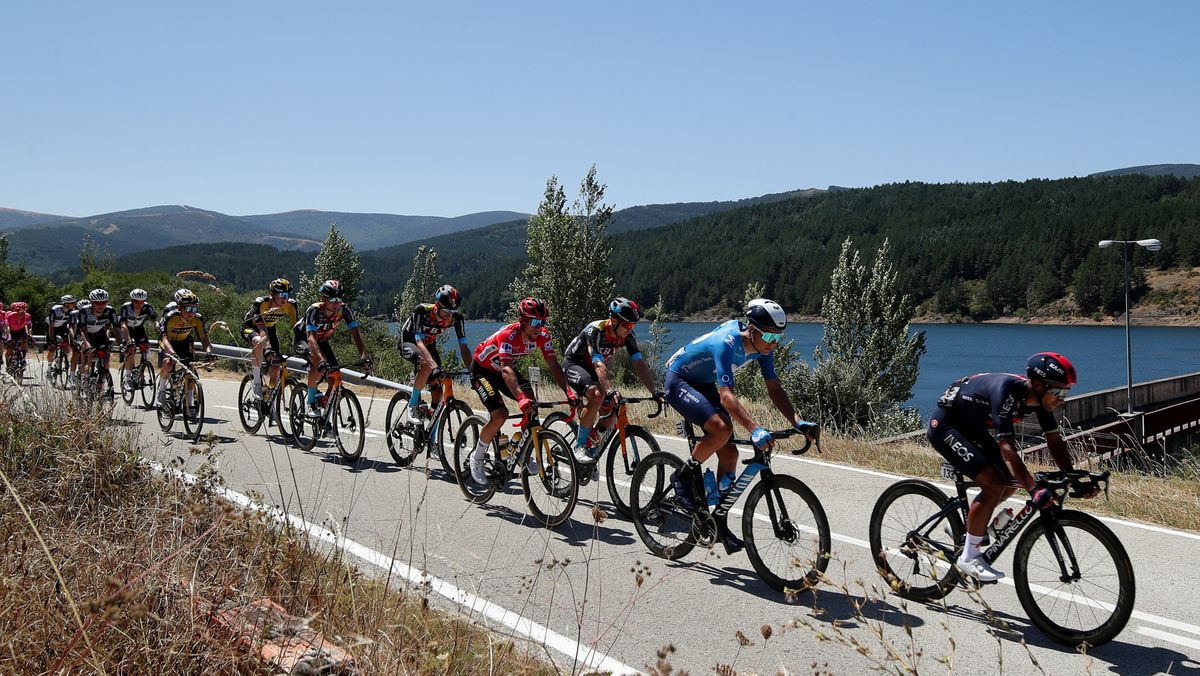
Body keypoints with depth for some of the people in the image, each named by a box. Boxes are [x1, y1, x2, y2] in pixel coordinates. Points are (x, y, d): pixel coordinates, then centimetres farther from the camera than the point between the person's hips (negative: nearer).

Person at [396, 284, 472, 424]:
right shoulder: (421, 311, -34)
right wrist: (434, 365, -56)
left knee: (437, 391, -6)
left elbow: (463, 347, -20)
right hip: (408, 342, -4)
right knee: (427, 365, -38)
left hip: (429, 345, 5)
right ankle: (412, 407, -22)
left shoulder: (456, 317, -23)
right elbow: (419, 341, -42)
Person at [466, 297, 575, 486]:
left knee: (531, 404, -16)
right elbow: (506, 370, -49)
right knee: (500, 415, -20)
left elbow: (553, 366, -21)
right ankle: (476, 458, 3)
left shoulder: (542, 336, -19)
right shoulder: (508, 335, -37)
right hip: (482, 369, -6)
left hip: (505, 369, 6)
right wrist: (520, 397, -63)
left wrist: (568, 392, -36)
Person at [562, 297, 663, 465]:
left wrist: (655, 391, -31)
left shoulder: (627, 336, -15)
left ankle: (592, 451, 14)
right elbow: (599, 365, -45)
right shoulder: (595, 330, -33)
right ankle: (580, 446, -21)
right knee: (597, 394, -34)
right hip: (574, 364, -6)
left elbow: (639, 364, -20)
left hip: (593, 369, 7)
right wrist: (610, 390, -59)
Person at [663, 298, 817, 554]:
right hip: (679, 381, -8)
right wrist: (755, 429, -54)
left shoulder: (762, 346, -11)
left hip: (705, 384, 8)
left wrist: (798, 422, -22)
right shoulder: (726, 343, -35)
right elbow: (726, 396, -43)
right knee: (722, 429, -32)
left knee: (729, 454, -1)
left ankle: (721, 525, 10)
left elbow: (774, 388, -8)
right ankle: (684, 475, -7)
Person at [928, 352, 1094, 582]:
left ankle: (963, 528, 21)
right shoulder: (1007, 392, -34)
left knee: (1010, 483, 3)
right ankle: (969, 557, -7)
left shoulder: (1040, 398, -9)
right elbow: (1007, 448, -40)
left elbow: (1054, 440, -3)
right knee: (993, 484, -19)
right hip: (945, 425, -9)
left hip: (972, 427, 9)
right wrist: (1034, 490, -45)